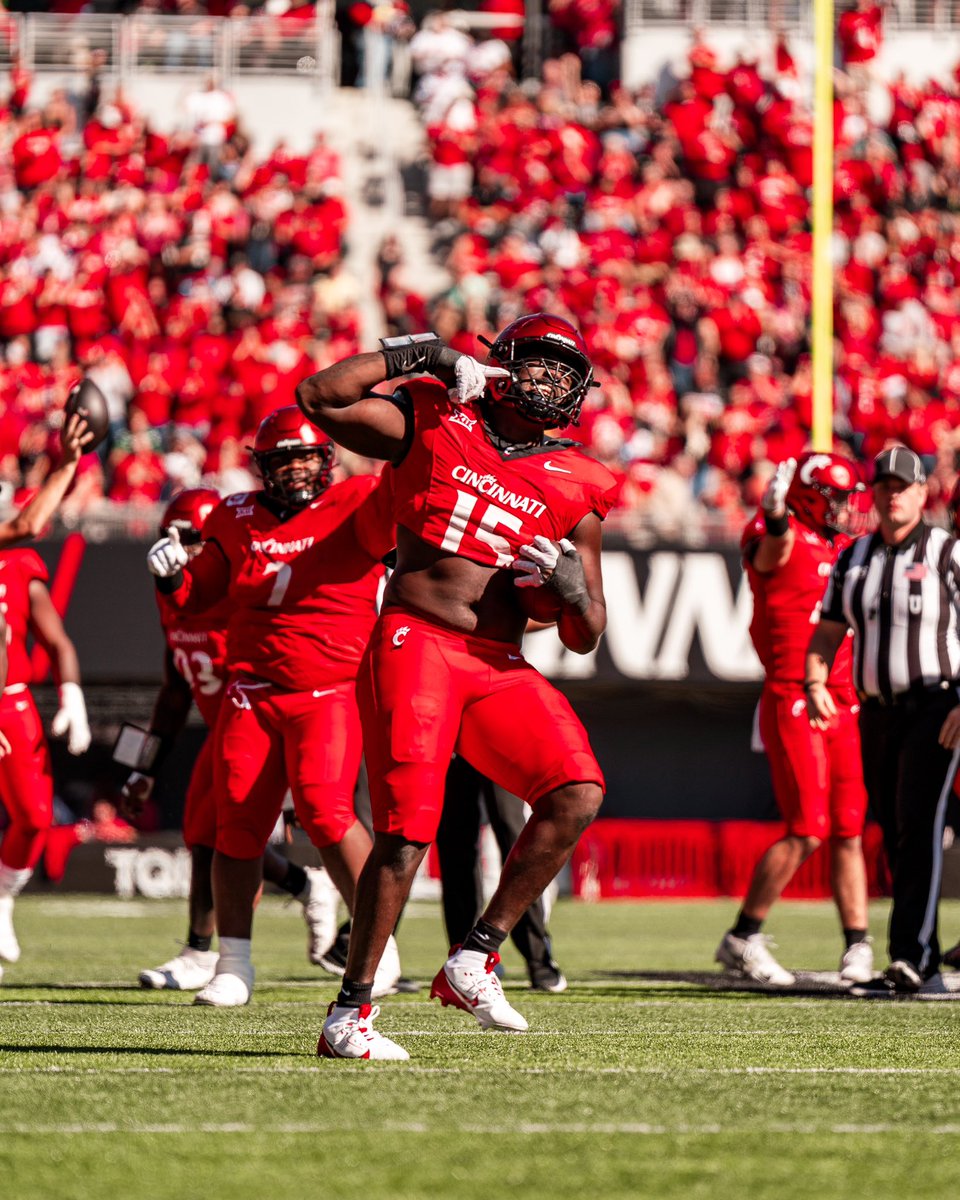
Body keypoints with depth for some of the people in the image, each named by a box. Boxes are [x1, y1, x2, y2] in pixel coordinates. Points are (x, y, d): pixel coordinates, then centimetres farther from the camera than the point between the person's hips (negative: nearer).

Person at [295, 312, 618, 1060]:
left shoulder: (574, 489, 13)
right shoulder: (433, 424, 7)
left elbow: (585, 638, 16)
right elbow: (320, 398, -5)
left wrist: (569, 586, -6)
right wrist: (418, 356, -3)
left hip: (501, 668, 4)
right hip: (415, 645, -4)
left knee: (577, 795, -16)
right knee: (409, 827, -15)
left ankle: (475, 962, -5)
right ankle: (350, 1012, -6)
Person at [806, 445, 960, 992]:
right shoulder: (854, 559, 11)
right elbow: (827, 633, 14)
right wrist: (815, 684, -5)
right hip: (877, 714, 6)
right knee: (894, 837, 8)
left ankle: (913, 953, -24)